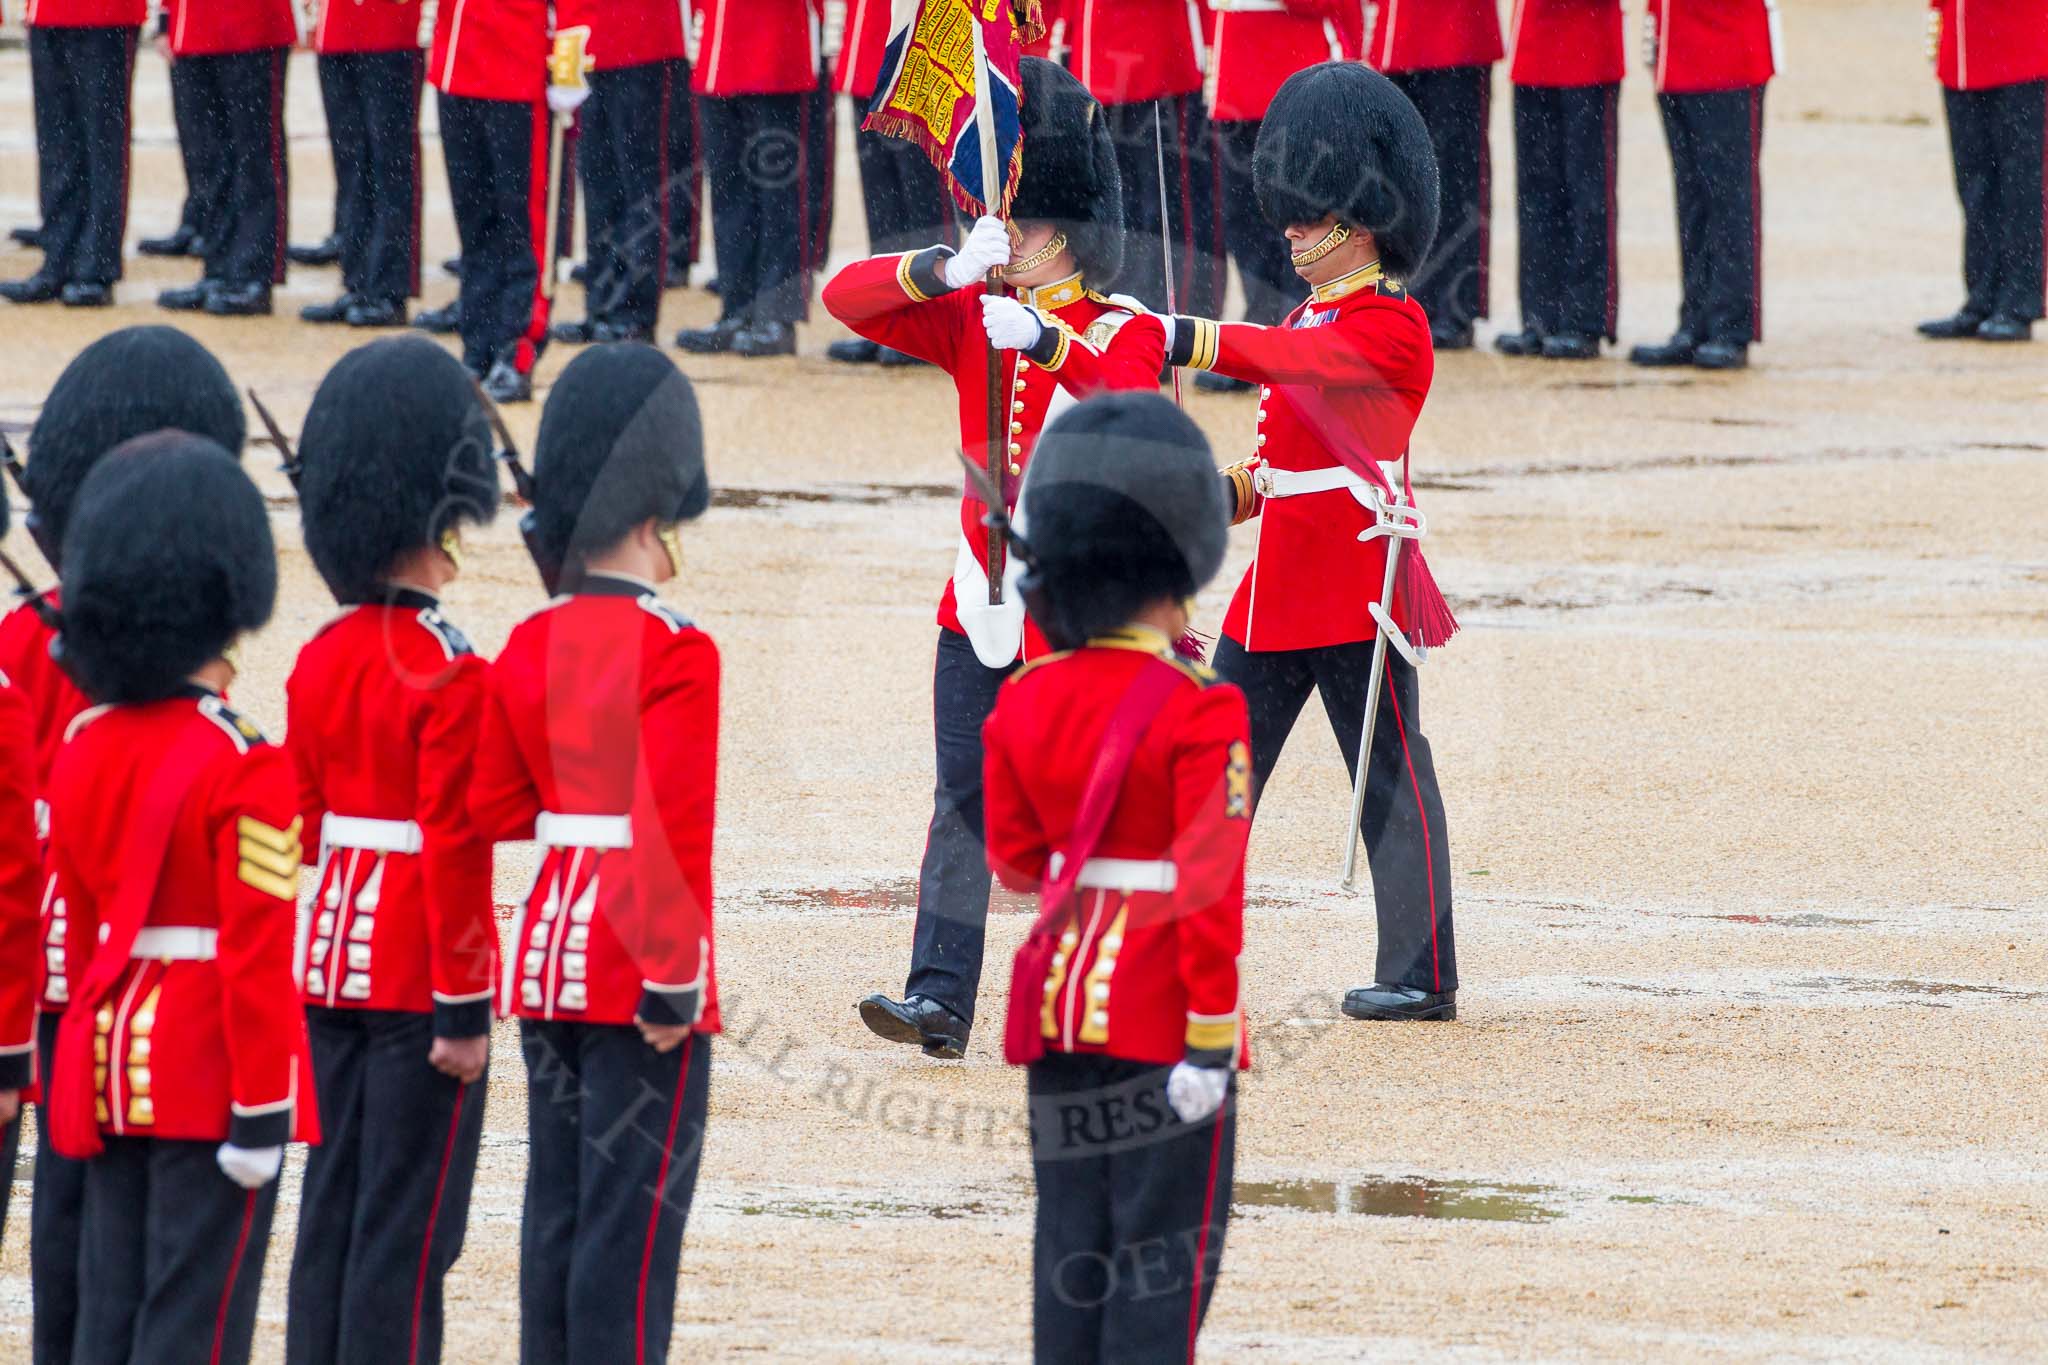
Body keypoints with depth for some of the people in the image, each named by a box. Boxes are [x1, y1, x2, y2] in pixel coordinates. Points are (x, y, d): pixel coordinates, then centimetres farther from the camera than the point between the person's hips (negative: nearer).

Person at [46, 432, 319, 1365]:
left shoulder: (82, 748, 6)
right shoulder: (241, 768, -15)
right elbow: (257, 954, -17)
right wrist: (262, 1114, -14)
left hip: (109, 1058, 7)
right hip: (209, 1077, -7)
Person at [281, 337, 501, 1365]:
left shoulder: (321, 660, 6)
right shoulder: (448, 674, -16)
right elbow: (454, 849, -18)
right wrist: (466, 1009, -14)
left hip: (333, 963, 7)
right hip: (419, 980, -7)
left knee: (330, 1214, 11)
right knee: (409, 1230, -3)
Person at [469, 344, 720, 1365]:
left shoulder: (530, 647, 6)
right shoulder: (675, 655, -15)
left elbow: (495, 809, 10)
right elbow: (674, 830, -20)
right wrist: (674, 977, -17)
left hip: (548, 957, 7)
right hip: (638, 973, -7)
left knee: (557, 1206, 12)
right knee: (635, 1214, -3)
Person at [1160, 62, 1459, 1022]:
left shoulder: (1391, 328, -11)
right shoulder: (1307, 322, 17)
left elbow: (1296, 360, -30)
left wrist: (1179, 340, -40)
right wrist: (1214, 497, 4)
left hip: (1355, 585, -9)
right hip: (1276, 587, 9)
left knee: (1391, 782, -1)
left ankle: (1421, 974, 5)